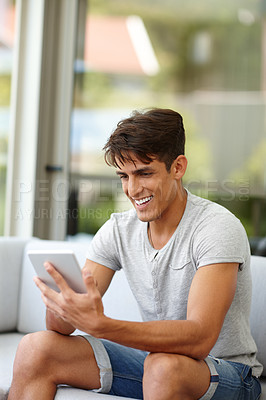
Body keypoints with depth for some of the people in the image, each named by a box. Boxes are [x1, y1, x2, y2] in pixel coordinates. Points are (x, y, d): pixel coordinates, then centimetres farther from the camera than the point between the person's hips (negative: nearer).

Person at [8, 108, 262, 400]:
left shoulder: (218, 228, -20)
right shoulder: (118, 231, -1)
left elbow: (200, 338, -33)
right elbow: (60, 328, -5)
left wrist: (100, 325, -43)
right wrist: (61, 307, -31)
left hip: (227, 373, -5)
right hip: (152, 359, 6)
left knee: (164, 367, -39)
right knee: (34, 348, -10)